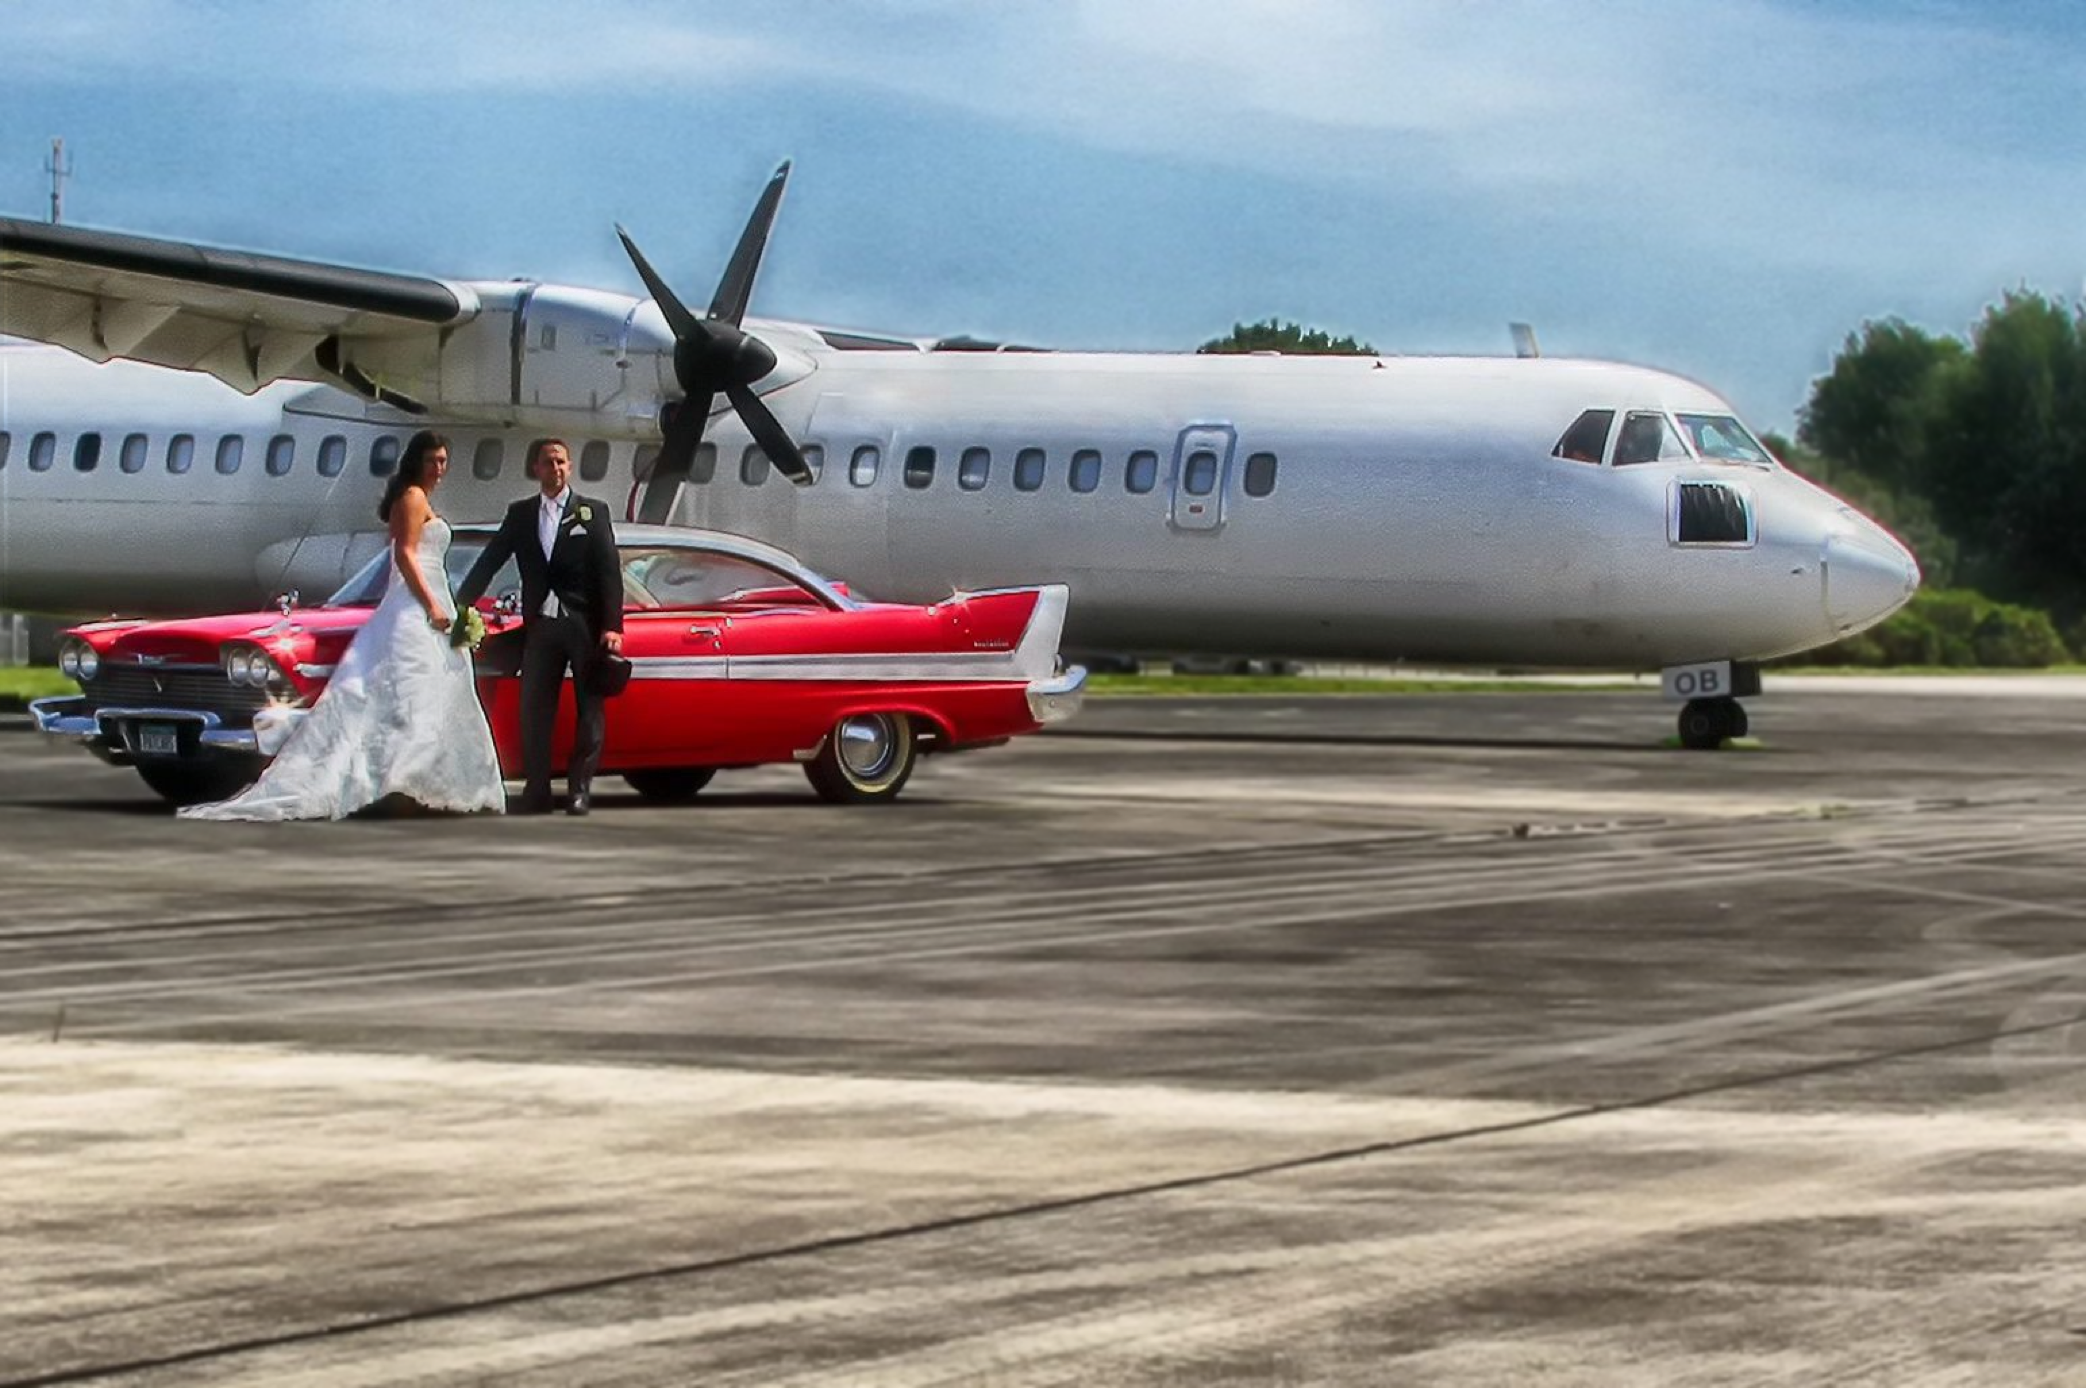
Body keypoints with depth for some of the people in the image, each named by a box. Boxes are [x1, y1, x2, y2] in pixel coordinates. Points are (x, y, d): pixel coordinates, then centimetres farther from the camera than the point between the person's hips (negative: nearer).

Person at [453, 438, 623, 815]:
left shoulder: (592, 512, 2)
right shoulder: (520, 514, 10)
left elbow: (609, 571, -4)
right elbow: (489, 562, 8)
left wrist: (612, 627, -13)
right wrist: (459, 607, -2)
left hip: (586, 625, -3)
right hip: (541, 625, 3)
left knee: (589, 710, 0)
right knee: (534, 710, 1)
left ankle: (580, 789, 5)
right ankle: (537, 791, 5)